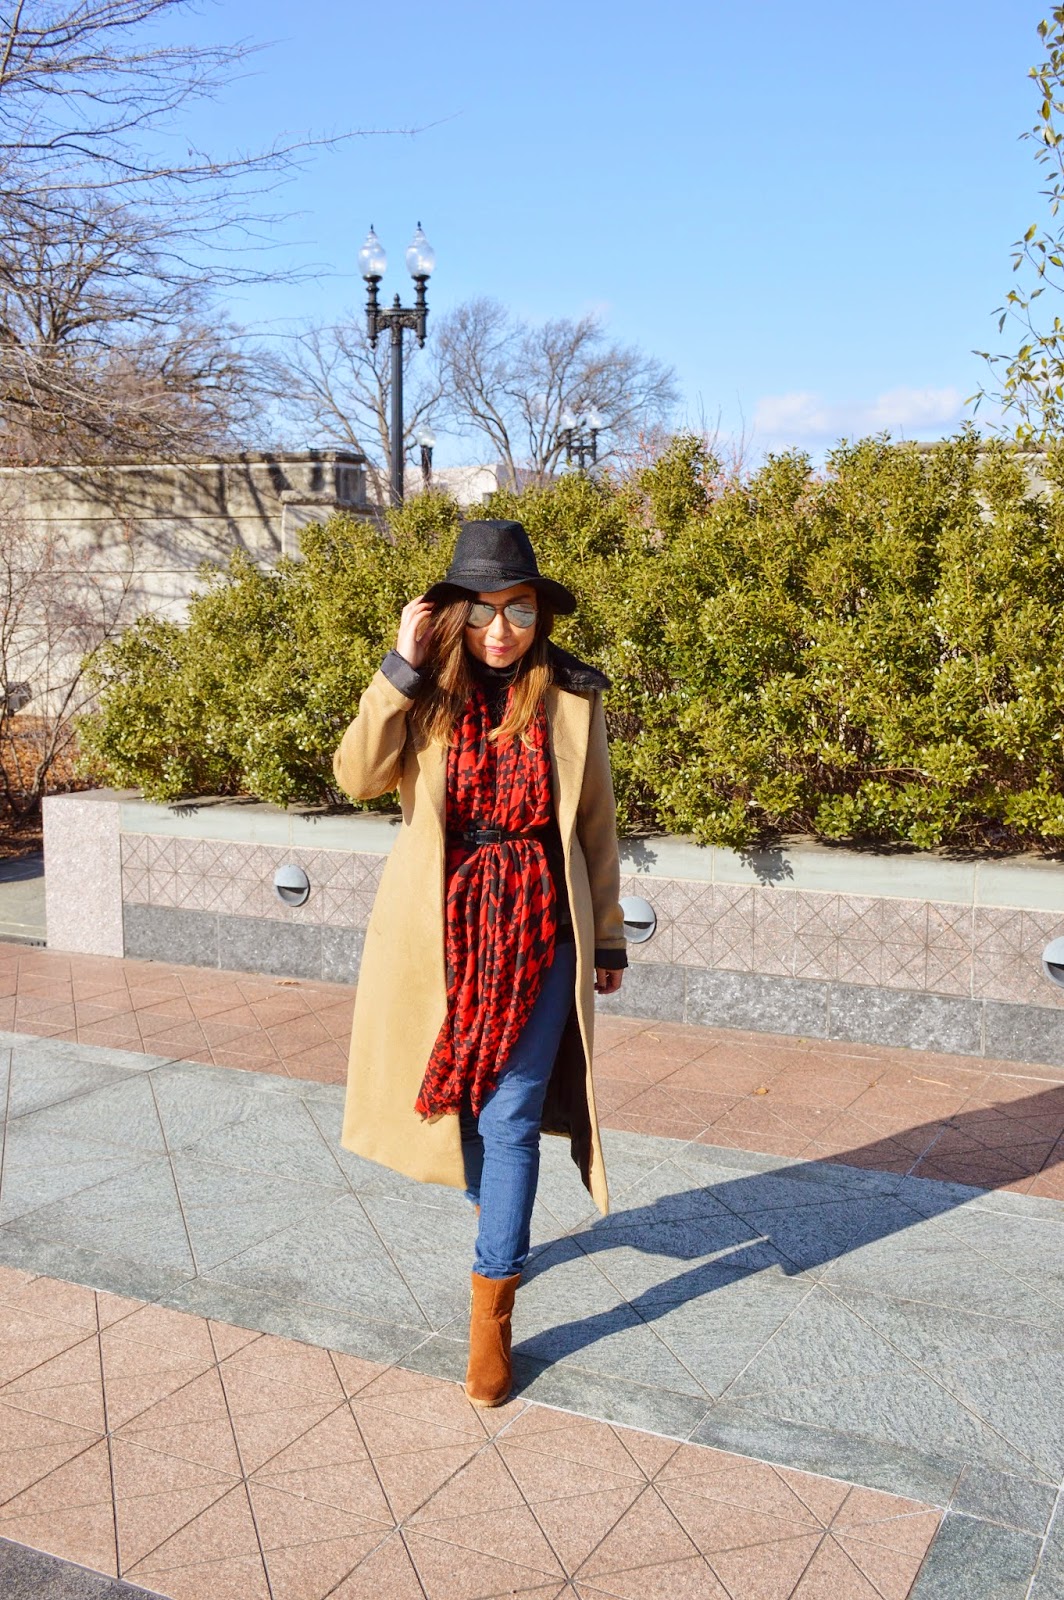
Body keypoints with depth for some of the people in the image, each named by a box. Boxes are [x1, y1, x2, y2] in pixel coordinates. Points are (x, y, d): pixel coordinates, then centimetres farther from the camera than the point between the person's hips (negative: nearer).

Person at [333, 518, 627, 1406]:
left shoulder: (572, 699, -2)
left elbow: (595, 825, 5)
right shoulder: (427, 693, -1)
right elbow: (360, 774, -15)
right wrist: (402, 666, -19)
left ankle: (492, 1312, 6)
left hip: (538, 928, -1)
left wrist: (608, 939, 8)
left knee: (510, 1116, -5)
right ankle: (496, 1212, 46)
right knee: (455, 1100, 16)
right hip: (442, 927, 2)